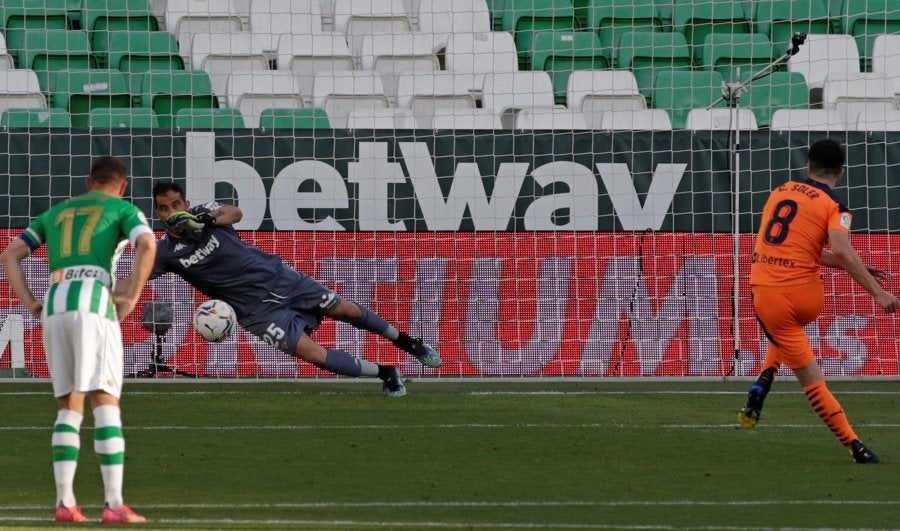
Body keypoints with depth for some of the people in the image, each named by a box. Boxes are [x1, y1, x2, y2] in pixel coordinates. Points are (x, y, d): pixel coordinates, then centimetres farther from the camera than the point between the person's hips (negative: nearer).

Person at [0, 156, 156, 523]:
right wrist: (131, 299, -5)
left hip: (54, 308, 5)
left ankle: (65, 503, 2)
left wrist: (32, 306, 14)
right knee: (107, 404, -8)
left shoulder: (55, 213, 28)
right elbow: (147, 245, -10)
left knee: (70, 408, 12)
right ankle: (114, 505, -16)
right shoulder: (123, 209, 13)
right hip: (94, 304, -5)